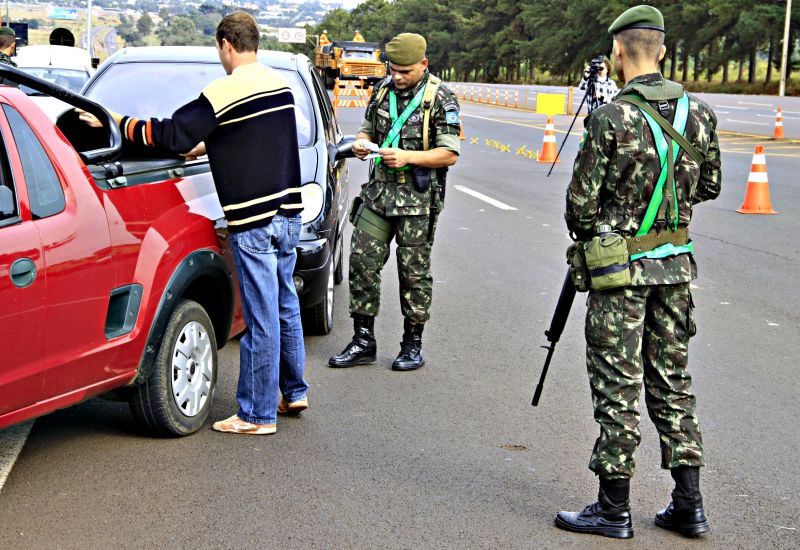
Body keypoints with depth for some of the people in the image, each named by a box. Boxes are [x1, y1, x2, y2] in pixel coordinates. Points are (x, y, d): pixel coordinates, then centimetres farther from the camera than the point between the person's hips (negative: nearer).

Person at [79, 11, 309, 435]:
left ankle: (257, 415, 6)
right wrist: (207, 146, 30)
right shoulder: (279, 83, 10)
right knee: (284, 305, 20)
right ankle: (294, 393, 30)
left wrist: (119, 122, -1)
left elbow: (173, 134, -12)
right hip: (288, 212, 8)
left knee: (261, 317, -3)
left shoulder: (225, 92, -14)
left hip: (254, 221, -8)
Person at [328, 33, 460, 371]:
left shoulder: (440, 99, -8)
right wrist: (361, 142, -3)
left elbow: (450, 154, -11)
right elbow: (368, 128, 21)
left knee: (414, 271, 3)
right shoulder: (382, 91, 9)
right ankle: (364, 341, 12)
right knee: (362, 262, 2)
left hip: (418, 199, -5)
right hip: (379, 191, 5)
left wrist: (408, 156, -23)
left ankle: (413, 344, 17)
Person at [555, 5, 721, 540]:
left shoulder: (611, 119, -15)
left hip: (622, 268, -5)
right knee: (672, 381, 14)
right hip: (677, 263, 6)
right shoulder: (699, 114, 2)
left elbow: (580, 202, -11)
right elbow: (709, 186, 13)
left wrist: (586, 235, 9)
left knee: (617, 387, 2)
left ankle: (614, 509, 10)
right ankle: (689, 505, 18)